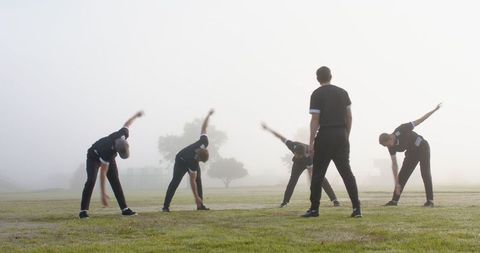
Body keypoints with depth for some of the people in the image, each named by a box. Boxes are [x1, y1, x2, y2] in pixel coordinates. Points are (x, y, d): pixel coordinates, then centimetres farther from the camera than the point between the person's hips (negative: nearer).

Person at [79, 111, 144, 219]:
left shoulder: (123, 134, -32)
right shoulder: (107, 151, -44)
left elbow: (127, 123, -7)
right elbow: (103, 173, -39)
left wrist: (136, 115, 15)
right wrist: (103, 194, -39)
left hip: (109, 157, 6)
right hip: (94, 156, -5)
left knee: (115, 181, -2)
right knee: (91, 180, -22)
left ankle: (124, 209, -3)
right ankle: (83, 210, -18)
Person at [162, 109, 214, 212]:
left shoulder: (204, 143, -34)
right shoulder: (193, 161, -43)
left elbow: (204, 127, -21)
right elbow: (192, 181, -38)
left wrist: (209, 114, -6)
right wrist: (196, 197, -39)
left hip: (191, 160, 6)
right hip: (181, 161, -6)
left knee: (198, 180, -2)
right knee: (175, 182, -14)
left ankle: (200, 205, 0)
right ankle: (166, 206, -14)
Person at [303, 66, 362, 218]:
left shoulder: (317, 94, -5)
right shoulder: (342, 92, 10)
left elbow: (315, 120, -10)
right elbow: (349, 116, 10)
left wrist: (311, 142, -9)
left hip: (325, 136, -4)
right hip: (341, 135, 5)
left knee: (318, 174, 3)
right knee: (346, 171, 6)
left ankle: (314, 209, 6)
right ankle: (356, 208, 0)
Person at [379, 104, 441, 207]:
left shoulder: (401, 130, -31)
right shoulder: (391, 147, -16)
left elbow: (419, 121, -20)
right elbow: (394, 164, -13)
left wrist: (434, 110, -19)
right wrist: (397, 183, -16)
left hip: (422, 148, -5)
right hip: (412, 153, 5)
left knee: (425, 174, -13)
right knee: (402, 175, -1)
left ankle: (430, 201, -11)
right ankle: (395, 200, 3)